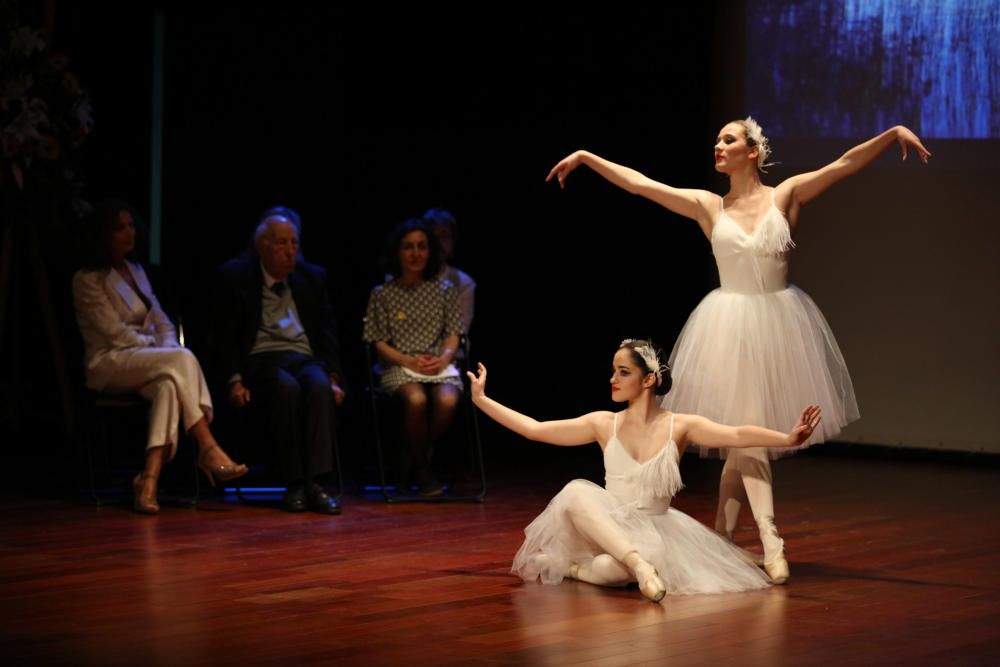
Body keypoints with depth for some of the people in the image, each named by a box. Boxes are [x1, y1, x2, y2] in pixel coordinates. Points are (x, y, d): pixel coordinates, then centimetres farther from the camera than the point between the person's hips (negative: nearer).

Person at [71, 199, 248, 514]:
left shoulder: (136, 271, 20)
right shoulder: (87, 280, -3)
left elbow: (161, 321, 18)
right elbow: (115, 333, -11)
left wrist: (170, 348, -4)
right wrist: (164, 351, -12)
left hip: (145, 360, 6)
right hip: (109, 364, -6)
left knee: (168, 385, -33)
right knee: (183, 359, -32)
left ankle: (150, 476, -44)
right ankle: (209, 450, -33)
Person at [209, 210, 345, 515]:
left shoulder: (313, 277, 16)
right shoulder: (234, 276, 6)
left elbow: (327, 332, 15)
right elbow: (224, 337, 2)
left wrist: (333, 377, -1)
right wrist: (234, 380, -11)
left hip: (305, 359, 3)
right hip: (260, 361, -3)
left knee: (320, 386, -33)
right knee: (286, 387, -37)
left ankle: (315, 483, -36)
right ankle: (294, 485, -31)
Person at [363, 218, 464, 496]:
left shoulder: (445, 290, 11)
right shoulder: (383, 294, 6)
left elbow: (453, 334, 11)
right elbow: (380, 342, 4)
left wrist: (444, 358, -11)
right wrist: (409, 361, -13)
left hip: (439, 366, 2)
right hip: (399, 367, -2)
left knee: (447, 400, -33)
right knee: (416, 399, -36)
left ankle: (415, 457, -6)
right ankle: (422, 467, -12)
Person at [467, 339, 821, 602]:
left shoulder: (679, 426, -6)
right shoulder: (604, 425, 1)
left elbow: (736, 435, -20)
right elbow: (534, 429, 4)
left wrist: (787, 439, -37)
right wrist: (481, 400, 2)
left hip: (652, 531, -2)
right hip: (608, 525, 3)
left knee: (610, 570, -38)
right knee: (576, 491, -32)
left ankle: (564, 566, -6)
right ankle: (636, 563, -37)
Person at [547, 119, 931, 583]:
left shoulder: (785, 196, 2)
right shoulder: (707, 206, 4)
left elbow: (845, 165, -5)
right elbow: (638, 183, 4)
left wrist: (894, 134, -15)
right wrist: (586, 158, 1)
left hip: (778, 323, 0)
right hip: (730, 326, 0)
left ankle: (721, 536, 19)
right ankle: (770, 544, -10)